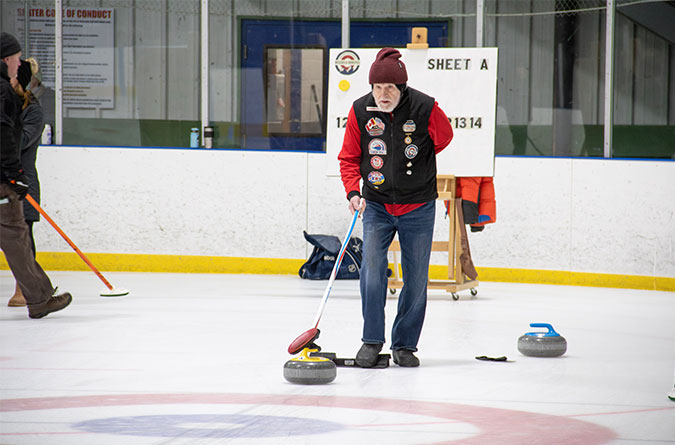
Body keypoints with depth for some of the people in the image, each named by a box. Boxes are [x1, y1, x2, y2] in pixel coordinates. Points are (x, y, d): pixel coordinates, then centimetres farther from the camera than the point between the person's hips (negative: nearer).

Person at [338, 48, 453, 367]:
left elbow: (443, 137, 6)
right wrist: (353, 191, -14)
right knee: (372, 267, -14)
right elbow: (349, 157, 1)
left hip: (418, 208, -1)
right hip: (376, 205, 1)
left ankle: (405, 345, 17)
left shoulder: (425, 108, -15)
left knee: (416, 278, 4)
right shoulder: (360, 110, -8)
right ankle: (371, 341, -3)